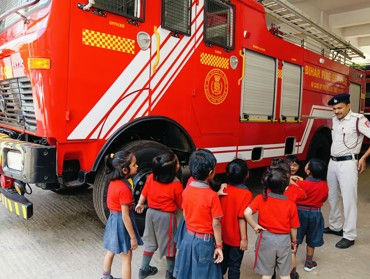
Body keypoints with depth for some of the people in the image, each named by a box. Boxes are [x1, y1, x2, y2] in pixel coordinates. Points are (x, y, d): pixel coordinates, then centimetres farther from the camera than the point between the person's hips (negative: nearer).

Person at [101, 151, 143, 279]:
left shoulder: (114, 181, -4)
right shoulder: (125, 189, -29)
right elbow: (125, 217, -25)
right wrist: (133, 237, -16)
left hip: (113, 218, 9)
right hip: (121, 222, -9)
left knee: (111, 251, 27)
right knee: (126, 258, 8)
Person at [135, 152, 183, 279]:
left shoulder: (151, 177, -9)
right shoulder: (176, 185, -22)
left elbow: (144, 194, 5)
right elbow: (181, 205, -12)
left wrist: (140, 204, 24)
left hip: (151, 212, 5)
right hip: (166, 217, -5)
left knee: (150, 242, 22)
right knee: (169, 244, 16)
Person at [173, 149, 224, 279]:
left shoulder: (186, 190, -7)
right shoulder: (212, 196, -23)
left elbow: (185, 215, 4)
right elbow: (216, 224, -16)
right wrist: (219, 246, -6)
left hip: (188, 237, 5)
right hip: (205, 241, -5)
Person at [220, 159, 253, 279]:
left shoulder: (224, 189, -6)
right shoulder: (246, 194, -21)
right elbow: (241, 218, -21)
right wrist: (244, 239, -13)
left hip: (223, 235, 5)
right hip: (236, 238, -5)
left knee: (222, 262, 23)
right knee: (234, 266, 12)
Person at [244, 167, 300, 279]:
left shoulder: (260, 199, -16)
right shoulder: (291, 204, -14)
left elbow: (246, 213, -27)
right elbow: (293, 227, -3)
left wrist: (255, 226, -11)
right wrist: (294, 241, 15)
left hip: (266, 239, 0)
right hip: (284, 240, 1)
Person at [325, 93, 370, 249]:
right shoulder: (335, 120, 9)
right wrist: (333, 159, 18)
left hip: (347, 164, -7)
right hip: (332, 162, 8)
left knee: (348, 199, -3)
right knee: (333, 197, 15)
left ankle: (349, 236, 7)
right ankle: (335, 227, 31)